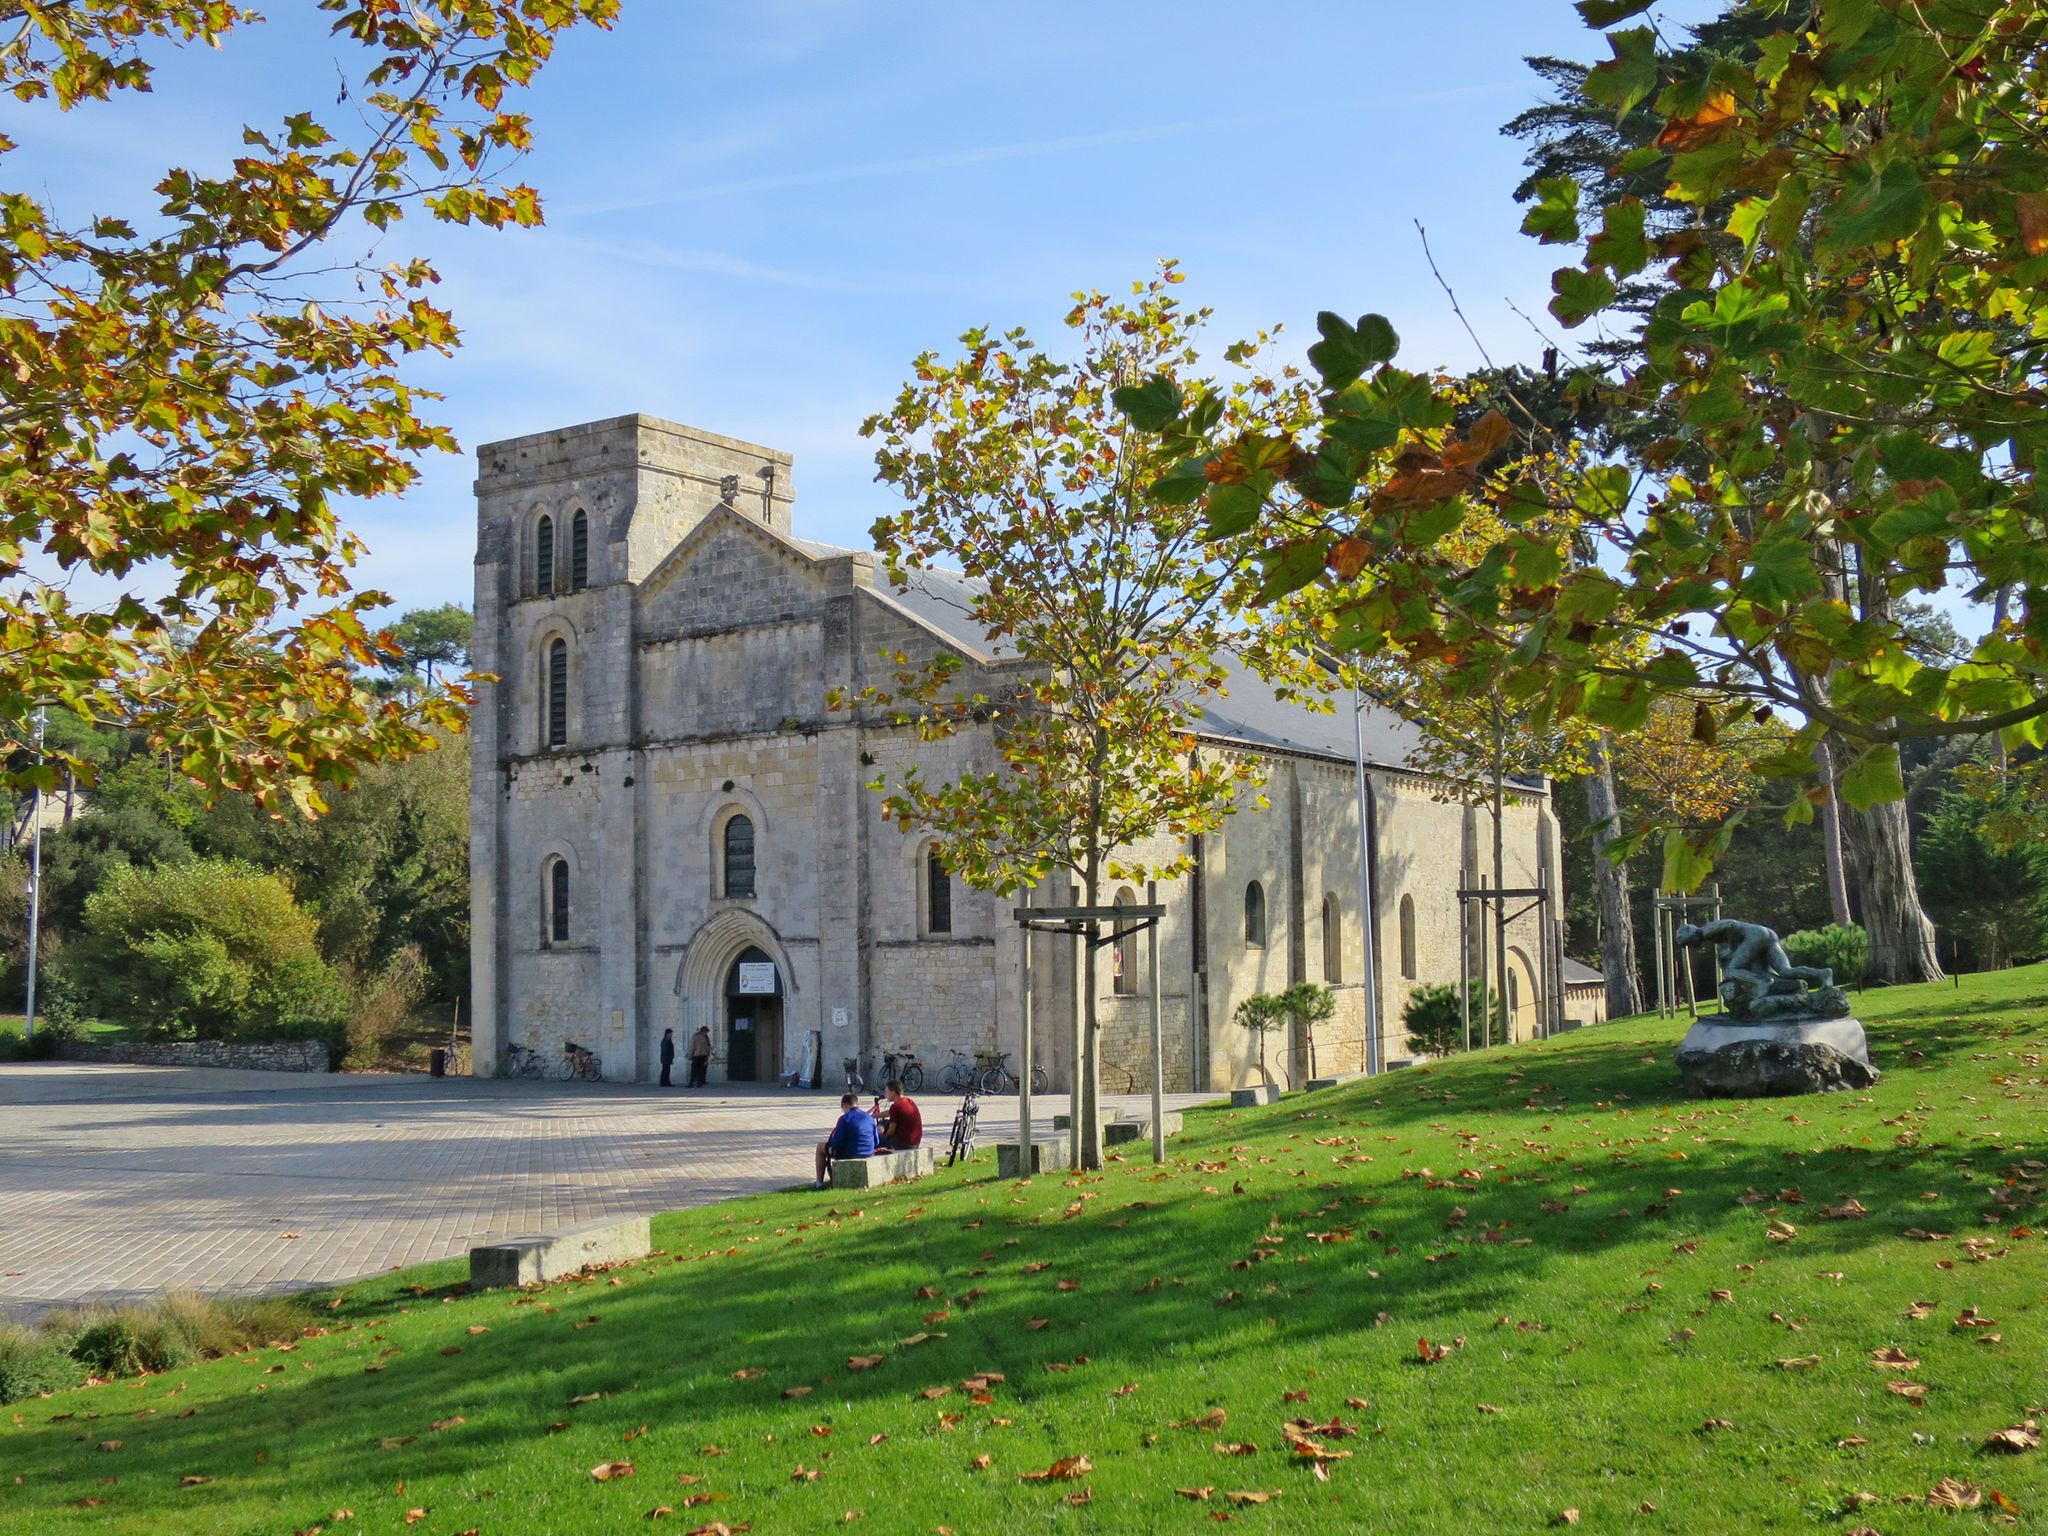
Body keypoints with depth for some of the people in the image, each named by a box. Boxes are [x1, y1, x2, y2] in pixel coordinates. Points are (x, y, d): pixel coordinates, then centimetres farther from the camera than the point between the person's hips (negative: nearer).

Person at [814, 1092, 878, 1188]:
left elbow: (837, 1142, -15)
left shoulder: (845, 1118, -13)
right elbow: (876, 1142, 7)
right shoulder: (870, 1117, 4)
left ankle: (819, 1183, 19)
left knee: (821, 1146, 20)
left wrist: (831, 1145, 7)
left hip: (849, 1155, -6)